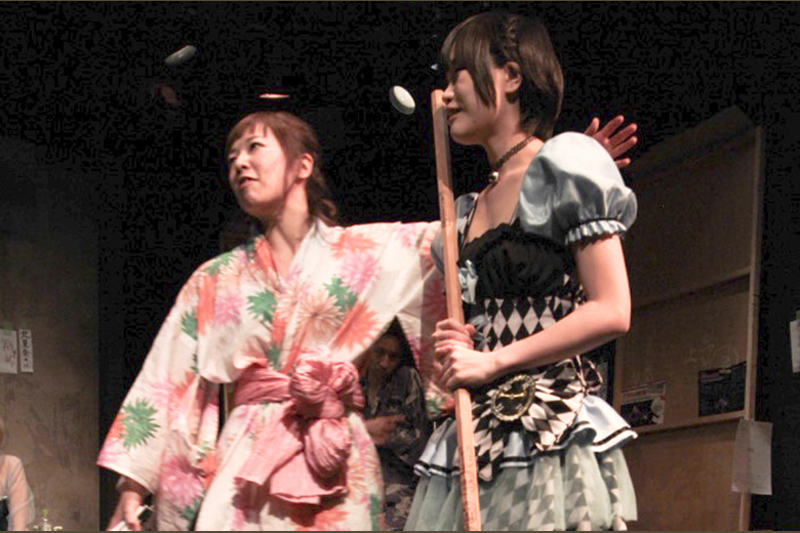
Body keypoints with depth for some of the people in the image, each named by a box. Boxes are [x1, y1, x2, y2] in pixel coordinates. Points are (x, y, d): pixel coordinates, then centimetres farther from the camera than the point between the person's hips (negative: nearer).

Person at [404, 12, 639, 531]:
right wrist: (456, 352, 3)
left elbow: (612, 312, -11)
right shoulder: (469, 208, 21)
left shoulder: (564, 164, -2)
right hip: (474, 444, 7)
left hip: (553, 434, -7)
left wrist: (493, 362, -10)